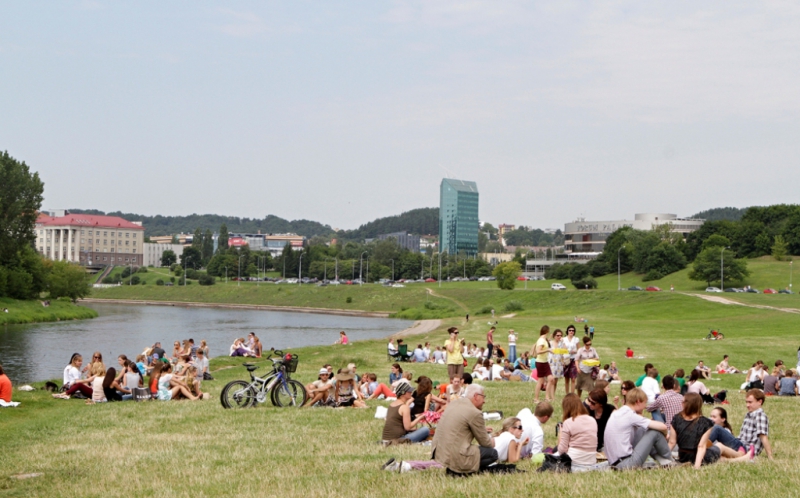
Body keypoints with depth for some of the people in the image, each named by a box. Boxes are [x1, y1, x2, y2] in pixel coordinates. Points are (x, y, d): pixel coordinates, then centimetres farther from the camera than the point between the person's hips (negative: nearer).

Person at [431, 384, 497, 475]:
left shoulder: (453, 403, 11)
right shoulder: (475, 413, -13)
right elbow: (485, 442, -2)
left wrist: (483, 430, 28)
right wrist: (492, 442, 21)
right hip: (456, 457, -8)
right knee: (493, 453, 4)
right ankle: (458, 470, -2)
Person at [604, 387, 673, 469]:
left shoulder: (616, 413, 10)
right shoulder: (631, 416, -11)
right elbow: (662, 426, -11)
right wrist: (665, 435, 9)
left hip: (615, 463, 9)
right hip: (626, 464, -9)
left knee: (641, 430, 19)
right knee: (655, 432, -2)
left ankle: (660, 458, 18)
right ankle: (667, 461, 17)